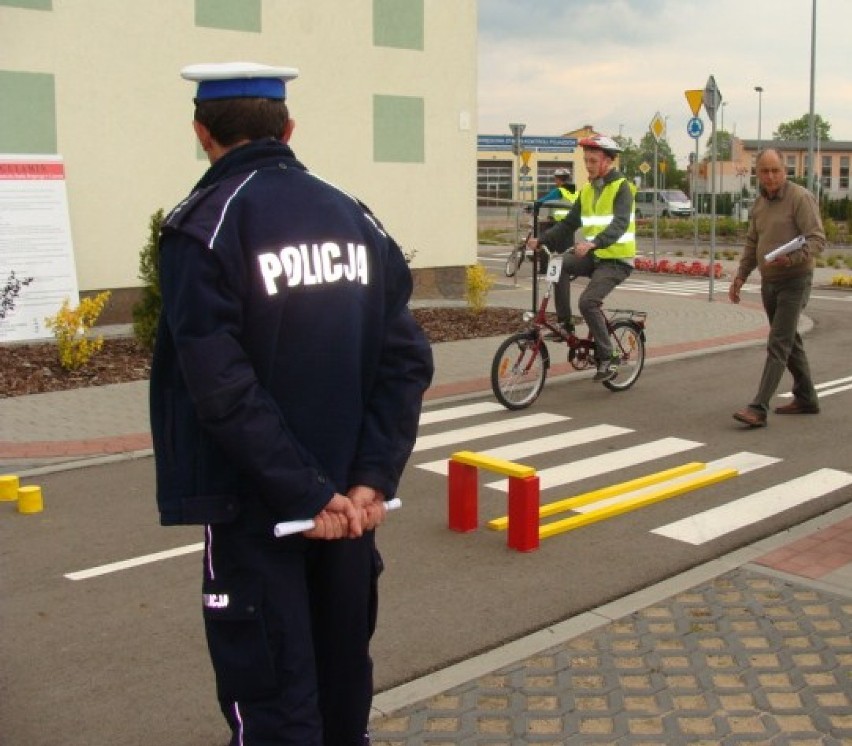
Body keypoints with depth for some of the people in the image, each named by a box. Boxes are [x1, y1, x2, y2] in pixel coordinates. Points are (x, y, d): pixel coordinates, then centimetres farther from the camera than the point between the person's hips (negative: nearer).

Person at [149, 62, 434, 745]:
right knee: (344, 676, 20)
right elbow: (406, 361, -2)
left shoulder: (203, 226, -11)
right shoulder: (356, 217, 5)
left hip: (256, 504, -5)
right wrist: (370, 478, -7)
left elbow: (223, 386, -21)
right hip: (349, 494, 5)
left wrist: (310, 497, -17)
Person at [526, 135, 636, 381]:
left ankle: (607, 361, -11)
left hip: (617, 260, -6)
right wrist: (541, 240, -6)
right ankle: (565, 323, -10)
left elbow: (620, 224, -26)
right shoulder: (587, 190, 12)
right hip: (594, 257, 6)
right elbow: (568, 224, 10)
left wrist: (593, 242, -43)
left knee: (588, 302, -24)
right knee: (558, 265, -20)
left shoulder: (622, 188, -10)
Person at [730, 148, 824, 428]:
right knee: (789, 341, 16)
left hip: (794, 281, -8)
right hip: (769, 282, 8)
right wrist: (740, 276, 14)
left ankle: (758, 409, -17)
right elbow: (752, 244, 20)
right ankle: (806, 399, 29)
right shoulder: (760, 203, 11)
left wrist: (791, 257, -33)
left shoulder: (801, 198, -12)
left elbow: (817, 239, -18)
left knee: (778, 345, -12)